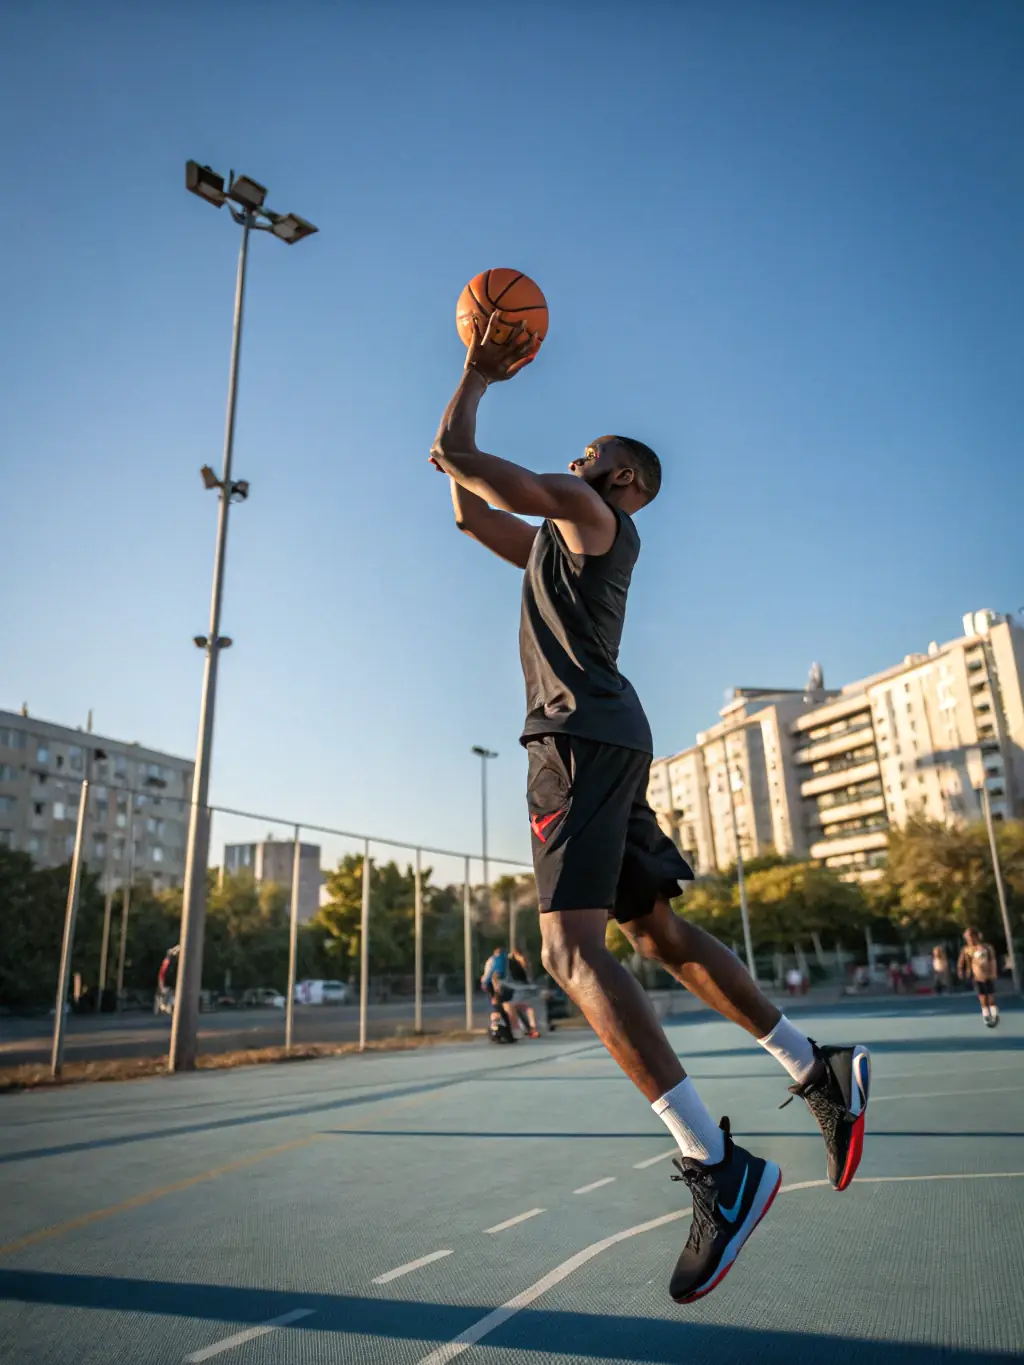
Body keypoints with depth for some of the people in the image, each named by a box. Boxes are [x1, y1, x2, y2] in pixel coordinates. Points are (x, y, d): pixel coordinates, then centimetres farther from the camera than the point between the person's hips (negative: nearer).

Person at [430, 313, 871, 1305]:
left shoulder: (587, 512, 2)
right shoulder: (560, 537, 29)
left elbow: (453, 455, 1)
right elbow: (466, 511, 36)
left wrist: (477, 377, 20)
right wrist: (482, 376, 39)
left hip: (582, 733, -10)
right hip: (601, 742, 10)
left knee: (570, 950, -21)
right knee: (658, 934, 12)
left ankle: (719, 1170, -23)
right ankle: (820, 1074, 17)